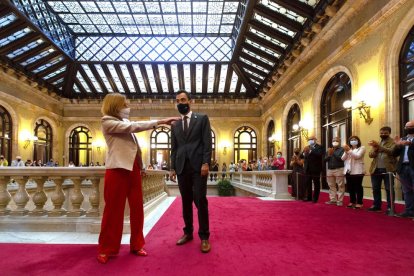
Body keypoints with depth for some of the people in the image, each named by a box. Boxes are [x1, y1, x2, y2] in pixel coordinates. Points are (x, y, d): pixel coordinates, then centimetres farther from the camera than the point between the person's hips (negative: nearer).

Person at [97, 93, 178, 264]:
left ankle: (136, 245, 20)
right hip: (118, 169, -7)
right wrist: (159, 122, -15)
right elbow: (133, 127, -15)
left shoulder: (125, 122, 18)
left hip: (133, 168, 7)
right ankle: (106, 249, 14)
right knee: (114, 209, 0)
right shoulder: (107, 122, -5)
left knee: (137, 208, 8)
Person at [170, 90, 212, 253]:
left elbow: (207, 142, -3)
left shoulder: (202, 118, 6)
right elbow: (174, 148, 16)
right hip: (182, 167, 4)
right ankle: (188, 232, 19)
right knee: (186, 201, 8)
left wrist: (206, 163, -13)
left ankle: (204, 236, 4)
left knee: (200, 200, -5)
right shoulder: (175, 125, 18)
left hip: (198, 166, -4)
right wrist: (173, 167, 8)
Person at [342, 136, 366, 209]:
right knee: (350, 187, 8)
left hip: (357, 171, -5)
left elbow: (357, 156, -14)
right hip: (348, 170, 6)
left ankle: (359, 203, 0)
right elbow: (343, 159, 9)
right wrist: (346, 152, -7)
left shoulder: (362, 148, 2)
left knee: (358, 187, -5)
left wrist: (349, 150, -19)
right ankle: (352, 202, 17)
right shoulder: (348, 149, 19)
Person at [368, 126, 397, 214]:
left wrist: (379, 146, -27)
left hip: (388, 169, -5)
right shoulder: (376, 143, 15)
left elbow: (391, 151, -18)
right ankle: (376, 205, 23)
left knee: (389, 189, 0)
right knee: (375, 188, 12)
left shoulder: (393, 142, 0)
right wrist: (374, 149, -14)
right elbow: (371, 155, 7)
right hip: (376, 169, 5)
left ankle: (390, 207, 9)